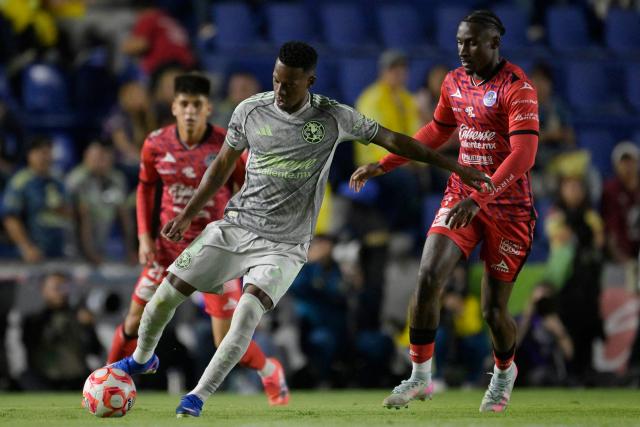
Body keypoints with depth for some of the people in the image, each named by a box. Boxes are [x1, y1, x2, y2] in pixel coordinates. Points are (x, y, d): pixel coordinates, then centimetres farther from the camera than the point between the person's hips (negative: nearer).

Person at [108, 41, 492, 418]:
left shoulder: (334, 117, -8)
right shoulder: (250, 111, -2)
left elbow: (391, 139, 3)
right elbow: (223, 166, 12)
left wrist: (455, 167, 5)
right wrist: (186, 216, 12)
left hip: (283, 245, -2)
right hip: (235, 227, 3)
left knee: (248, 313, -26)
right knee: (165, 295, -1)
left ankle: (197, 399, -19)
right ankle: (142, 359, 29)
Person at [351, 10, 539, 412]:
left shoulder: (517, 87, -17)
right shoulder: (455, 82, 6)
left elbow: (523, 155, -26)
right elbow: (436, 132, 23)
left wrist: (479, 199, -36)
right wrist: (383, 165, 18)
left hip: (509, 205, -5)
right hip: (462, 195, 5)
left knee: (493, 309, 1)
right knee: (428, 279, -14)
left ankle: (504, 372, 32)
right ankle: (420, 377, -1)